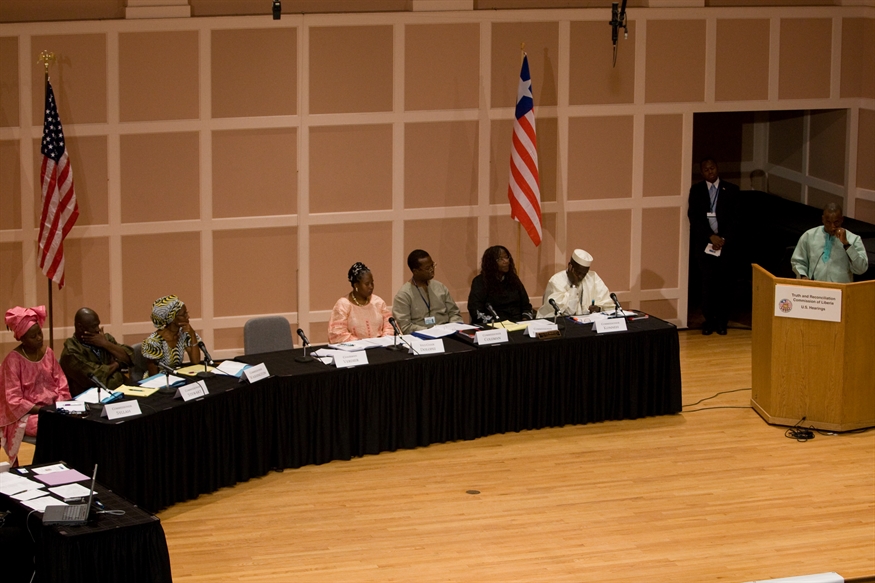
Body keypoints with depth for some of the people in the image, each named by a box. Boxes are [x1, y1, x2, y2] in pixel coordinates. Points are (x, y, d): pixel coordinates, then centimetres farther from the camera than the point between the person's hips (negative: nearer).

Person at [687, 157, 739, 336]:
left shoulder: (731, 190, 7)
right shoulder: (696, 190, 8)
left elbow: (734, 217, 2)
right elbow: (694, 217, 0)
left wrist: (723, 238, -10)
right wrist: (711, 237, -10)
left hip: (726, 242, 0)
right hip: (703, 243, 0)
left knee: (724, 283, -1)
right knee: (708, 282, -4)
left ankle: (722, 321, 7)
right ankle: (709, 321, 4)